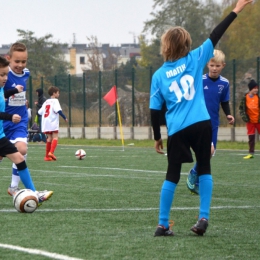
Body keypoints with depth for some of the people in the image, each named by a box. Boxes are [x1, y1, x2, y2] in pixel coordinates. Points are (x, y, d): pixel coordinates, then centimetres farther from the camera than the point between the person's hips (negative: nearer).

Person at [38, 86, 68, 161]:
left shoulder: (46, 102, 17)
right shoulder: (55, 101, -3)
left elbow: (40, 112, 15)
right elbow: (58, 110, -17)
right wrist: (65, 118, -10)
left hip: (45, 124, 7)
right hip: (53, 124, -7)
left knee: (49, 138, 9)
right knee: (55, 137, -6)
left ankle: (47, 156, 7)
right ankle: (51, 152, -26)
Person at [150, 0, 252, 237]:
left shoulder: (159, 76, 5)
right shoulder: (194, 60, 2)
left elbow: (155, 110, 3)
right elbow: (215, 37, 3)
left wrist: (157, 138, 14)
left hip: (177, 131, 1)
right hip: (201, 125, -1)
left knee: (172, 176, 8)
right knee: (204, 169, 13)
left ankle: (163, 225, 5)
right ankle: (203, 218, 2)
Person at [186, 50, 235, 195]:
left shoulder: (224, 83, 2)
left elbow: (225, 103, 12)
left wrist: (228, 115, -4)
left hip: (213, 124, 5)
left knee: (209, 154, 10)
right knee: (209, 149, -22)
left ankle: (196, 183, 28)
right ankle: (194, 173, 2)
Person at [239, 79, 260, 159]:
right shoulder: (245, 98, -3)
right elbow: (241, 108, 3)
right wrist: (244, 116, -10)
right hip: (250, 120, 1)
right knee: (251, 137, 6)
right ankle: (251, 153, 14)